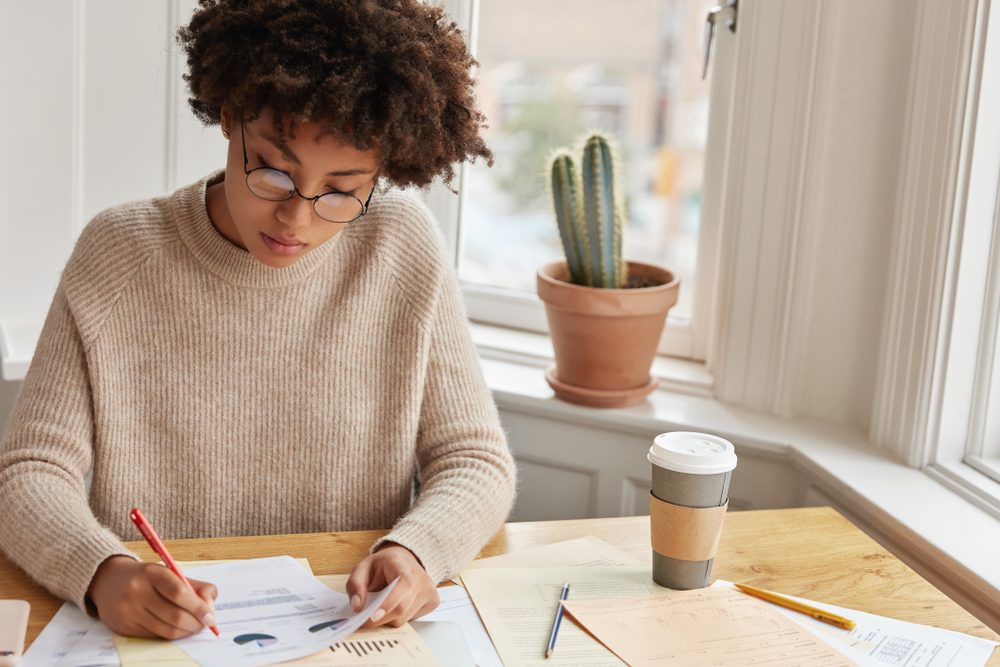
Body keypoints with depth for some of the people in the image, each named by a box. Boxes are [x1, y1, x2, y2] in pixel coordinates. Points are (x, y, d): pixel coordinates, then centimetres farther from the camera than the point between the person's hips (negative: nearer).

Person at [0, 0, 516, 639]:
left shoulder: (405, 249, -5)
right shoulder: (116, 254, -6)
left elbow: (475, 460, 0)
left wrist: (414, 552, -20)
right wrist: (104, 573, -26)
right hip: (154, 635, 1)